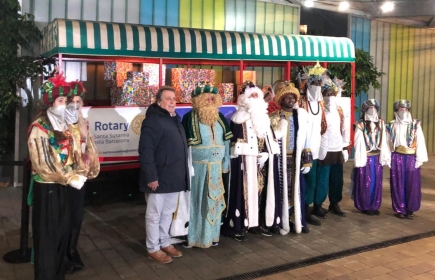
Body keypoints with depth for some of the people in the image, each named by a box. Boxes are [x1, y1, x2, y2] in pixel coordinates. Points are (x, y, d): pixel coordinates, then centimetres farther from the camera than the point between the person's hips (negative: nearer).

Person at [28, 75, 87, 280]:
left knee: (62, 233, 16)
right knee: (47, 236, 3)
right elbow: (44, 164, -20)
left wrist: (75, 176, -3)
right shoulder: (39, 129, -15)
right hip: (47, 188, -8)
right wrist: (71, 179, -17)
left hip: (63, 187, 8)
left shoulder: (63, 125, 9)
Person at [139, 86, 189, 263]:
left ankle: (165, 243, 32)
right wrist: (151, 176, -23)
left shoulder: (175, 119, 15)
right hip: (159, 178, -9)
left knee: (168, 213, 18)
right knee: (154, 214, 4)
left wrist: (182, 174, 17)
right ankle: (153, 248, 16)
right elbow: (145, 151, -21)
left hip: (174, 177, 9)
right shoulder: (153, 120, -14)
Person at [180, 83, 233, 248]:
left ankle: (212, 234, 25)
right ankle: (193, 236, 14)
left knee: (214, 200, 12)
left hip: (216, 167, 5)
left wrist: (225, 164, 8)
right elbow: (184, 145, -8)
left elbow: (226, 142, 11)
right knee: (196, 201, 2)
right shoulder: (189, 118, -7)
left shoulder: (220, 117, 9)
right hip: (197, 167, -5)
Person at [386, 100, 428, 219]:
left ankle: (410, 209, 13)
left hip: (411, 157, 0)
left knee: (412, 183, 1)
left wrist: (419, 159, -7)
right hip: (397, 157, 0)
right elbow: (388, 143, 5)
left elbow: (420, 142, 0)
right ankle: (400, 209, 12)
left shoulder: (415, 124, 4)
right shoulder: (392, 125, 7)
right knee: (398, 184, 3)